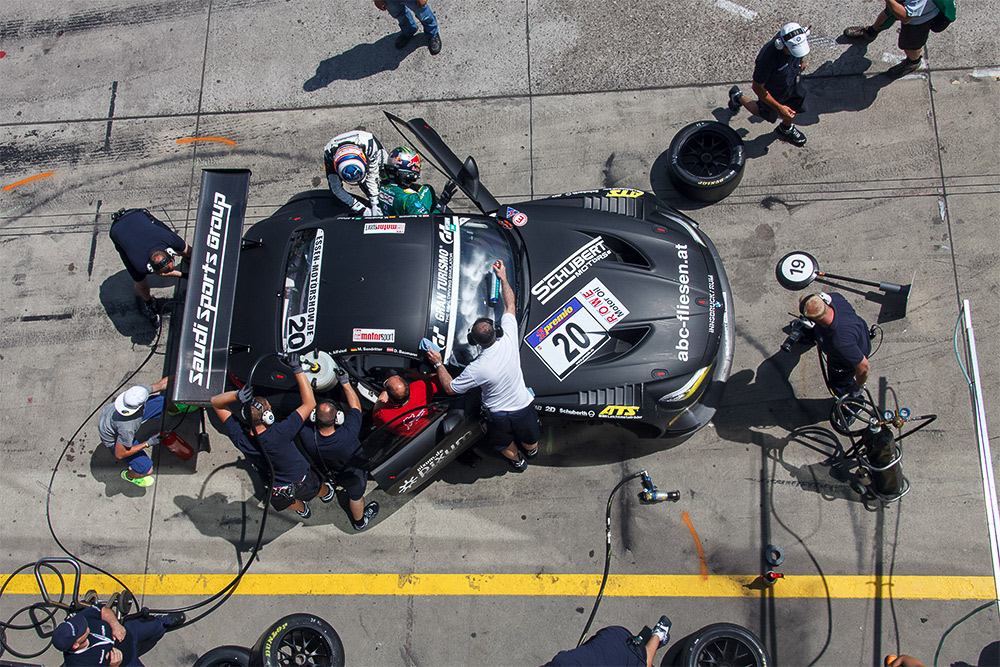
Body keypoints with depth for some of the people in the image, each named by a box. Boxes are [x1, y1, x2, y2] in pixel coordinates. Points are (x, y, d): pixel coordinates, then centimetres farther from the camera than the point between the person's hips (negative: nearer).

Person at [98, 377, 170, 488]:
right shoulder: (127, 428, -45)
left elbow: (160, 385, -9)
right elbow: (119, 454, -27)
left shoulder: (140, 389, -31)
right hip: (113, 440, -6)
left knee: (161, 402, 2)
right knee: (147, 470, -7)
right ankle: (129, 475, 28)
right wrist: (147, 444, -26)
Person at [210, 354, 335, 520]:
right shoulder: (279, 434, -44)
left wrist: (237, 395, -42)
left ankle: (302, 510, 68)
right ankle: (326, 495, 66)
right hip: (301, 483, -3)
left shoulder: (239, 438, -31)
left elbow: (215, 402, -21)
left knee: (288, 501, 38)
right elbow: (309, 403, -37)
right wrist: (297, 370, -38)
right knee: (317, 488, 34)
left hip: (275, 490, 3)